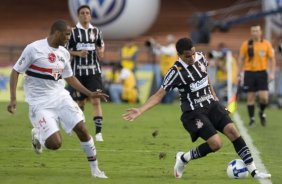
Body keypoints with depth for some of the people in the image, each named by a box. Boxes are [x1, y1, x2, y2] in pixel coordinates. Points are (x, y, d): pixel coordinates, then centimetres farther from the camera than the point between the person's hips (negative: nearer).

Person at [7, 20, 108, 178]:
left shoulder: (64, 53, 7)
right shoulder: (34, 49, -12)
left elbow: (70, 77, 22)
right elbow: (16, 72, -7)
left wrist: (90, 93, 16)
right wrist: (13, 99, -16)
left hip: (61, 97, 6)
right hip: (40, 103, -6)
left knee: (82, 129, -8)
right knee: (55, 143, -17)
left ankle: (95, 169, 7)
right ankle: (38, 135, 19)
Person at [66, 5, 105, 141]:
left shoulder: (96, 31, 6)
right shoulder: (73, 32, -2)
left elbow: (101, 46, 21)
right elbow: (66, 51, 0)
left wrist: (101, 52, -2)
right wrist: (77, 53, -18)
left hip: (94, 71, 1)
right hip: (78, 72, -1)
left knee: (96, 101, -12)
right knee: (80, 102, 9)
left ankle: (98, 132, -14)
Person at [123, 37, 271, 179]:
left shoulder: (200, 57, -1)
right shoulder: (176, 72, -17)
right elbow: (159, 95, -16)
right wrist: (140, 111, -28)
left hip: (211, 104, 6)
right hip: (193, 113, -6)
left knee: (232, 130, -13)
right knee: (216, 143, -20)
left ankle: (253, 171, -10)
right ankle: (183, 158, 5)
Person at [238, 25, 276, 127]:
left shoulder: (266, 44, 2)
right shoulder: (246, 44, 2)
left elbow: (272, 59, 6)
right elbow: (241, 59, 6)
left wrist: (272, 73, -3)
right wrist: (239, 73, 2)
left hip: (262, 73, 0)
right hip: (249, 73, 0)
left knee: (264, 97, -9)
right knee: (250, 97, 0)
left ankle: (262, 112, 19)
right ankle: (252, 118, 10)